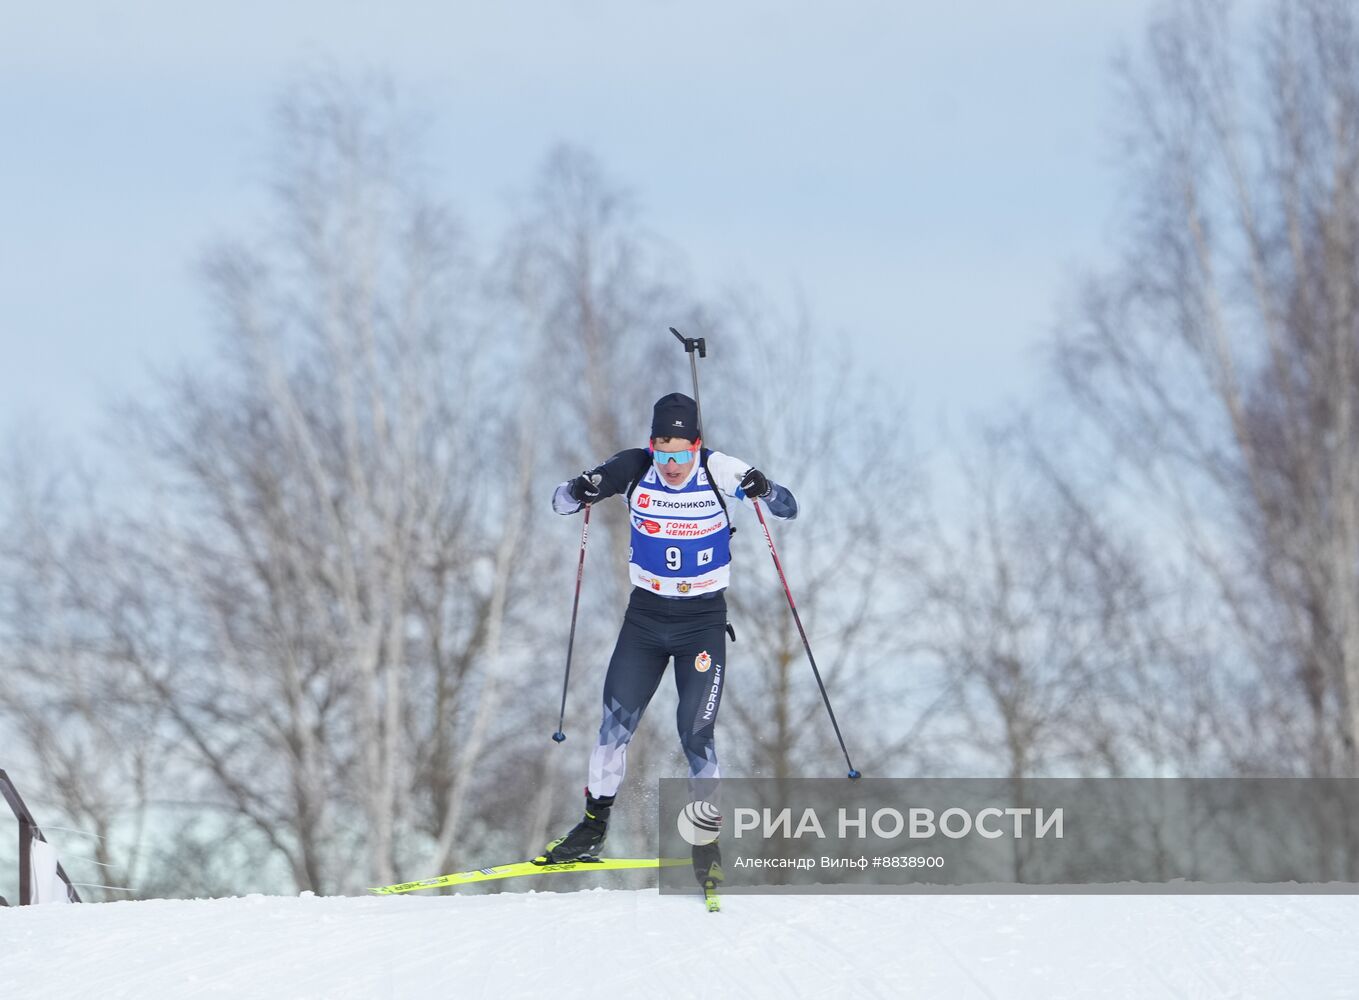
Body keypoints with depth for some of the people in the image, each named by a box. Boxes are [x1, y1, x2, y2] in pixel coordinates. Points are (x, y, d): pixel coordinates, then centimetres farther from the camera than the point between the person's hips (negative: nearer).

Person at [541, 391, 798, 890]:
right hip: (645, 615, 2)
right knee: (615, 723, 1)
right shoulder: (634, 469, -11)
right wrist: (580, 491, -27)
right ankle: (594, 823, 17)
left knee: (695, 733, -7)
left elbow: (788, 509, -10)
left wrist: (765, 491, -33)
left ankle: (705, 839, 7)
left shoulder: (719, 471, -15)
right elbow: (560, 502, -4)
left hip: (703, 620, -2)